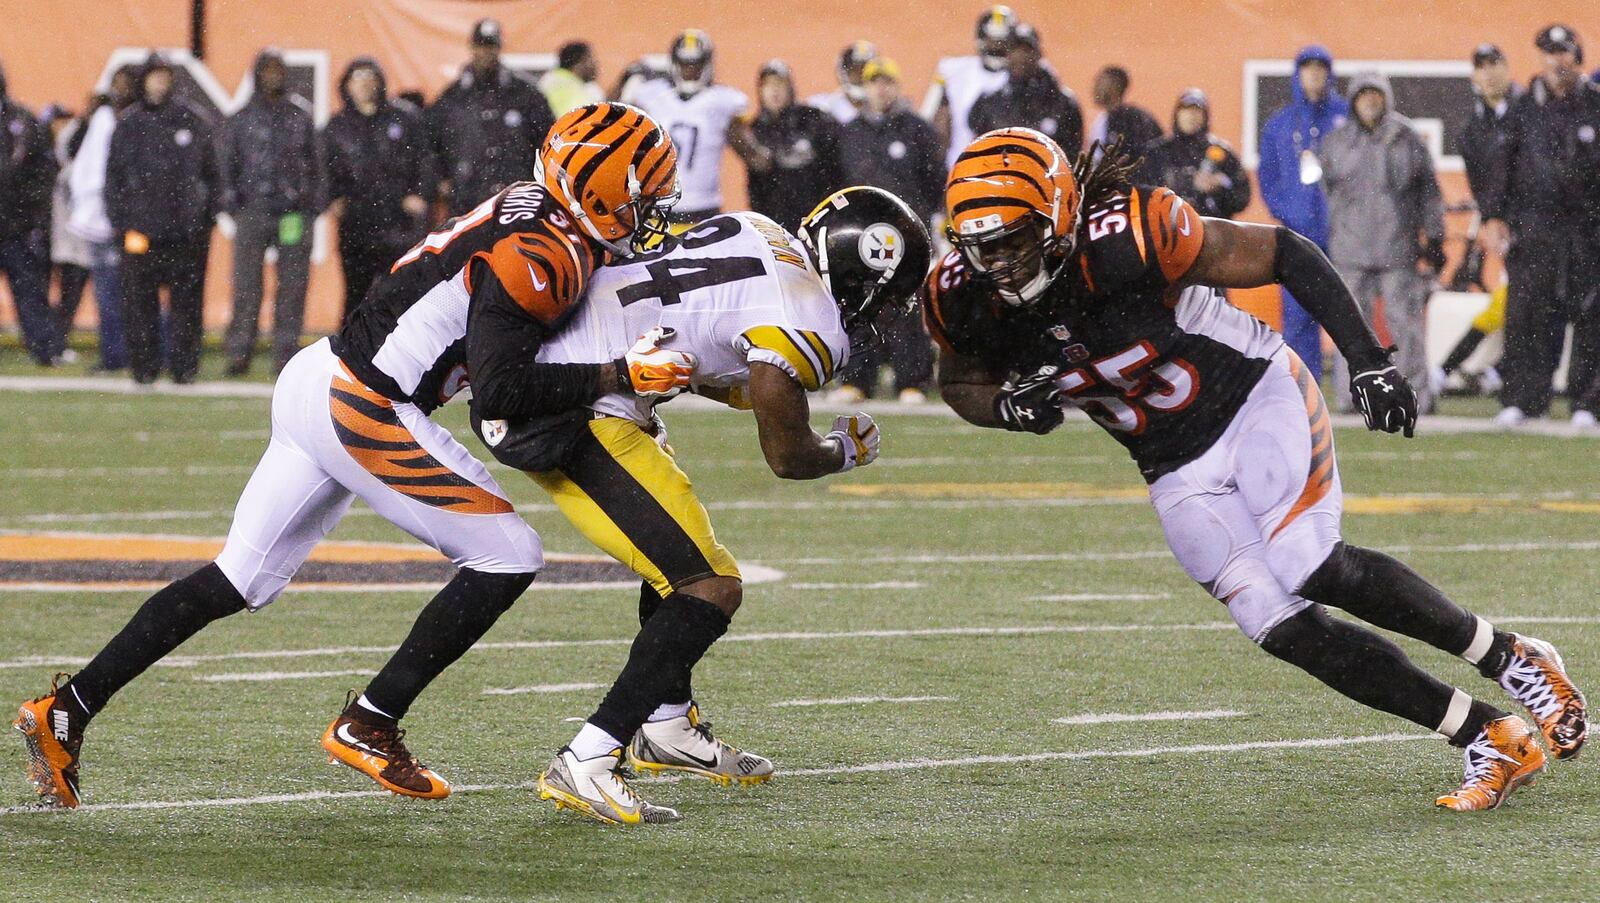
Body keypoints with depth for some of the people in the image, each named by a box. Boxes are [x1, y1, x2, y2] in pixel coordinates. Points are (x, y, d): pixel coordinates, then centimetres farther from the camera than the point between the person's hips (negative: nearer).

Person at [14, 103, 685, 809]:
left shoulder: (533, 204, 9)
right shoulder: (538, 257, -19)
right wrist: (617, 377, -24)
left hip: (314, 381, 9)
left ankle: (65, 711, 13)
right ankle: (368, 727, 1)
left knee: (239, 581, 14)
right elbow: (500, 390, -25)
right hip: (364, 410, -9)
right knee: (508, 558, -3)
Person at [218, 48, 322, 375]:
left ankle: (286, 352, 5)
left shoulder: (300, 116, 11)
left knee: (293, 285, 0)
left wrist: (313, 203, 6)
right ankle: (239, 351, -5)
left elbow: (314, 161, 15)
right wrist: (230, 199, -3)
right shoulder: (241, 118, 8)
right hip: (252, 210, -1)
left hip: (294, 210, 1)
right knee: (246, 285, -6)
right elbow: (226, 161, 9)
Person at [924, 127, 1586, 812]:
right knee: (1282, 627, -9)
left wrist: (1367, 361, -20)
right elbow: (960, 384, 8)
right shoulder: (963, 299, -14)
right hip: (1177, 469, 5)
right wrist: (1006, 407, -16)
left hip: (1255, 398, -5)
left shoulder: (1126, 238, -28)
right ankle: (1491, 743, 0)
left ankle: (1509, 659, -5)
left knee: (1310, 570, -26)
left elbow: (1284, 253, -17)